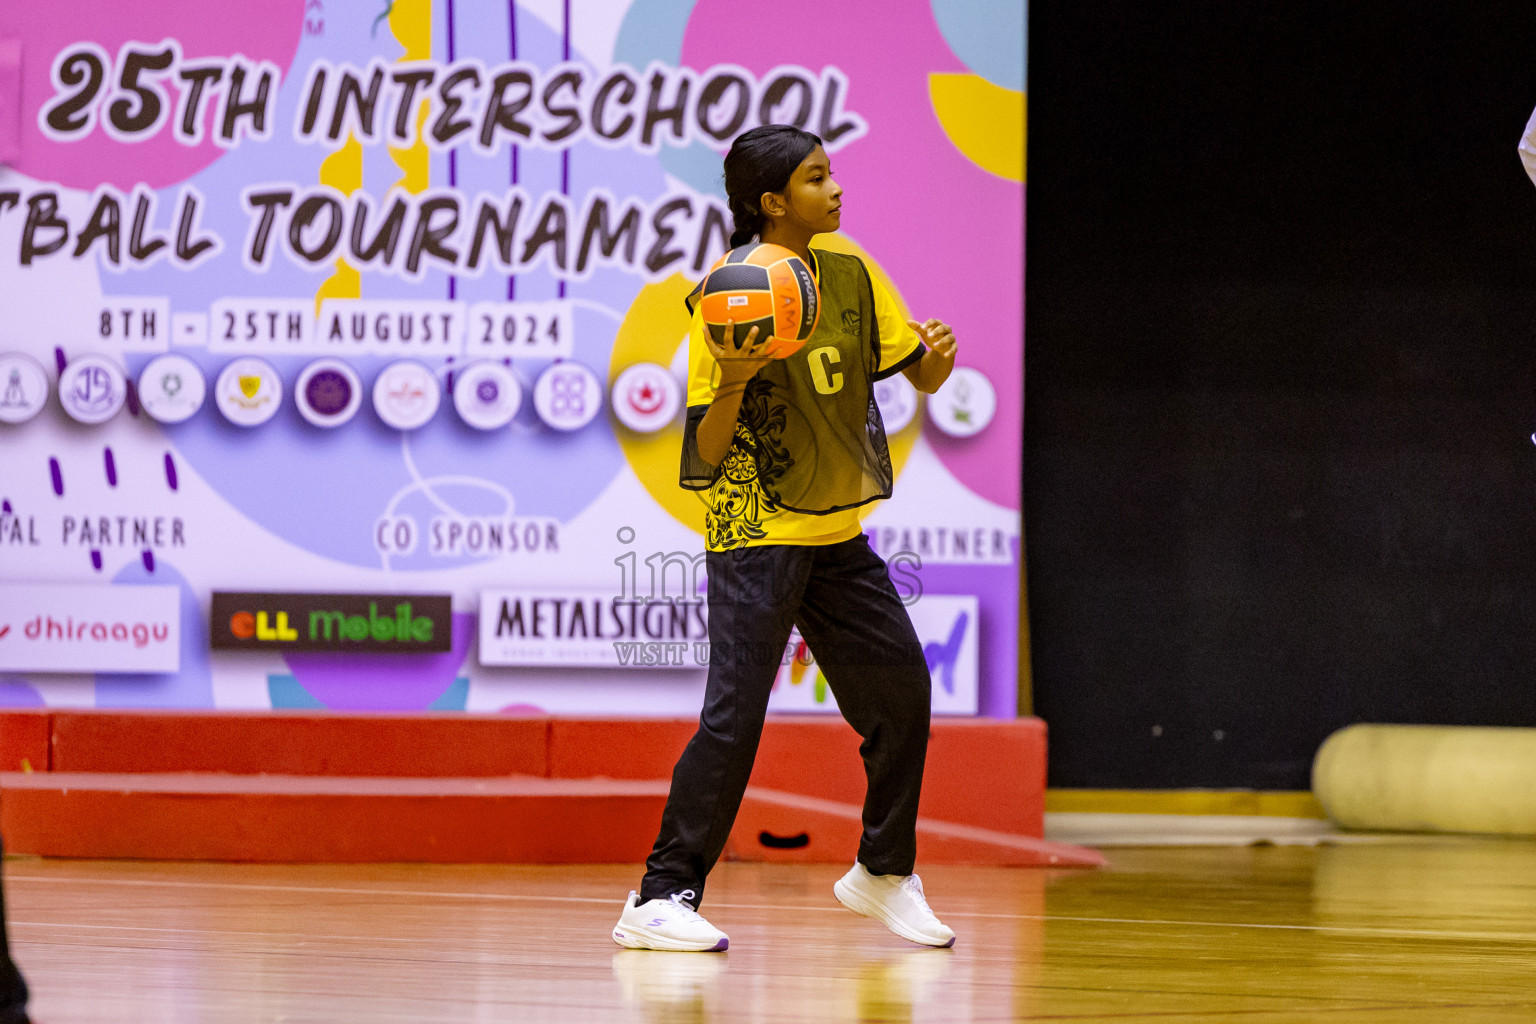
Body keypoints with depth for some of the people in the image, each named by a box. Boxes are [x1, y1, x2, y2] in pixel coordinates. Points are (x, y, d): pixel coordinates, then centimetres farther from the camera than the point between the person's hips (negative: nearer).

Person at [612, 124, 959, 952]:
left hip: (837, 531, 7)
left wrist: (936, 358, -15)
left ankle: (883, 872, 25)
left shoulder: (850, 275, 4)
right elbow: (707, 453, -14)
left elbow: (918, 374, 8)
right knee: (735, 713, -15)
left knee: (902, 690, 8)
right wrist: (732, 382, -33)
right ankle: (659, 899, -11)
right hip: (755, 533, -7)